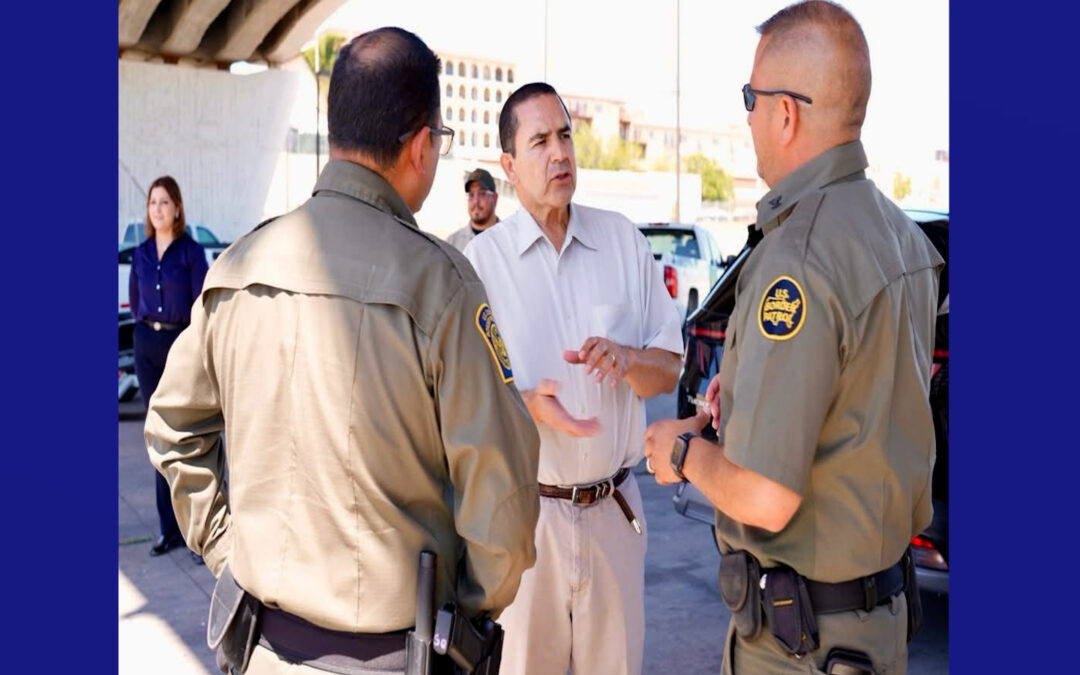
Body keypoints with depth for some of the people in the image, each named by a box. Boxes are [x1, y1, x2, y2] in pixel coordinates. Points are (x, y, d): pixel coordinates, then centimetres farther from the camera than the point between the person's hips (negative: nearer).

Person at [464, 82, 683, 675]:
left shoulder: (623, 240, 4)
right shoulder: (481, 259, -5)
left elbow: (669, 370, 5)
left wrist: (626, 358, -16)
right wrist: (528, 403, -24)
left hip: (614, 508, 3)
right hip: (523, 511, -2)